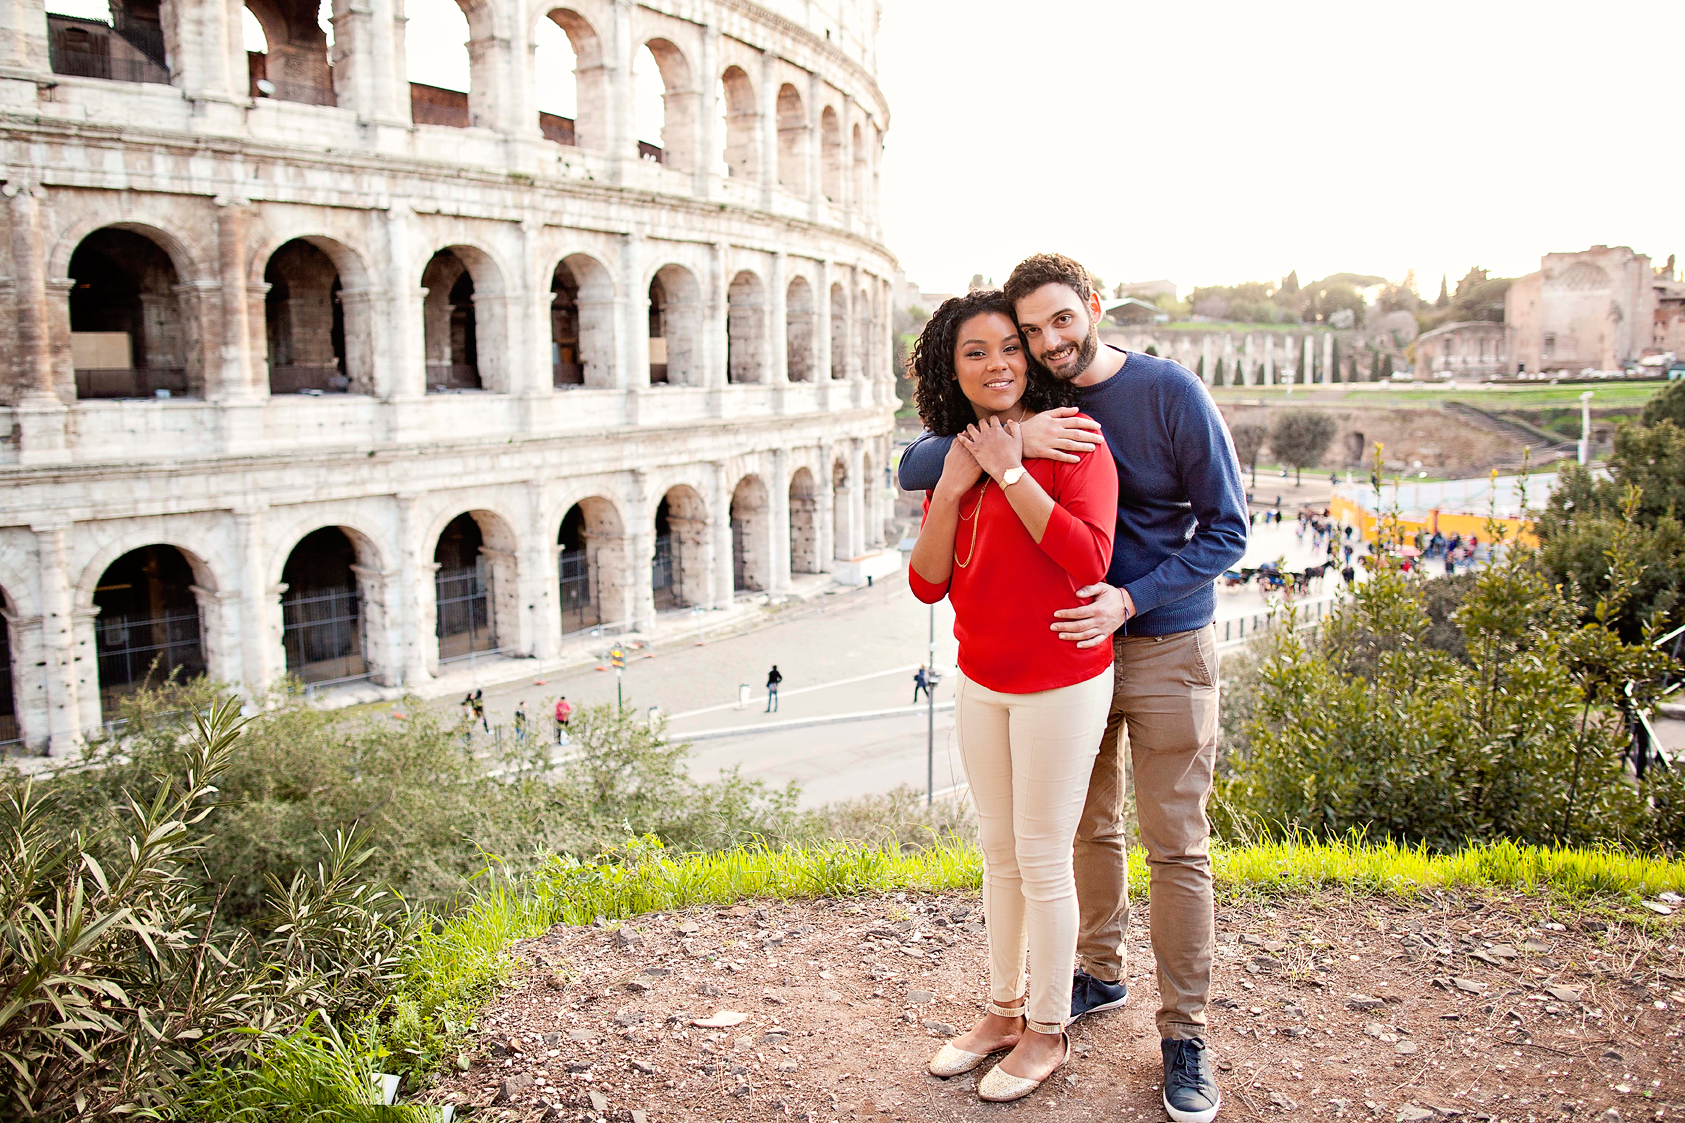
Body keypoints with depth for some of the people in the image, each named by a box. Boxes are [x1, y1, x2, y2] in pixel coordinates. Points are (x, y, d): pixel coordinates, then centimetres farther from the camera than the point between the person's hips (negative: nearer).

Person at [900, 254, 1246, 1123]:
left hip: (1165, 647, -4)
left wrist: (1130, 599, -23)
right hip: (1071, 645, 4)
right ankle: (1100, 975, 37)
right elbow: (915, 469, -11)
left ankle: (1183, 1034, 14)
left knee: (1176, 846, 0)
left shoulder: (1171, 392, -11)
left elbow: (1225, 530, -10)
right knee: (1090, 828, 17)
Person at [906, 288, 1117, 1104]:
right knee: (999, 852, 18)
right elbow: (927, 583, 0)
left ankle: (1048, 1032, 25)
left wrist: (1010, 471, -23)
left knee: (1043, 859, 5)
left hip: (1060, 685, -6)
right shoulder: (955, 459, 5)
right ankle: (1004, 1011, 36)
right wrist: (952, 488, -13)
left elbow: (1088, 559, -26)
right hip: (980, 683, 6)